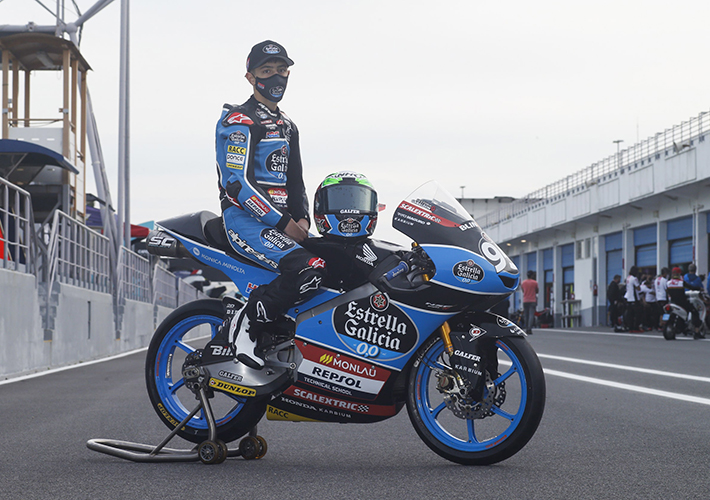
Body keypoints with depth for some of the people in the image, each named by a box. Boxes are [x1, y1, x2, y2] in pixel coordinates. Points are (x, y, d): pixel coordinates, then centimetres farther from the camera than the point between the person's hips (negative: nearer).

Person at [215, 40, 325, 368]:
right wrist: (284, 223, -19)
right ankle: (247, 323, -16)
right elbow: (238, 183, -16)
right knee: (310, 269, -30)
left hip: (281, 219, 9)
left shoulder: (287, 127, 22)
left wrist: (303, 219, 5)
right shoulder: (238, 121, -6)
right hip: (244, 219, -9)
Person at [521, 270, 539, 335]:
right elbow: (537, 291, 5)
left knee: (526, 316, 8)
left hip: (525, 301, 3)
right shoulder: (535, 282, -4)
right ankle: (529, 329, -19)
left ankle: (526, 329, 6)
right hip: (533, 301, -3)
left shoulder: (523, 283, 5)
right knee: (531, 315, -7)